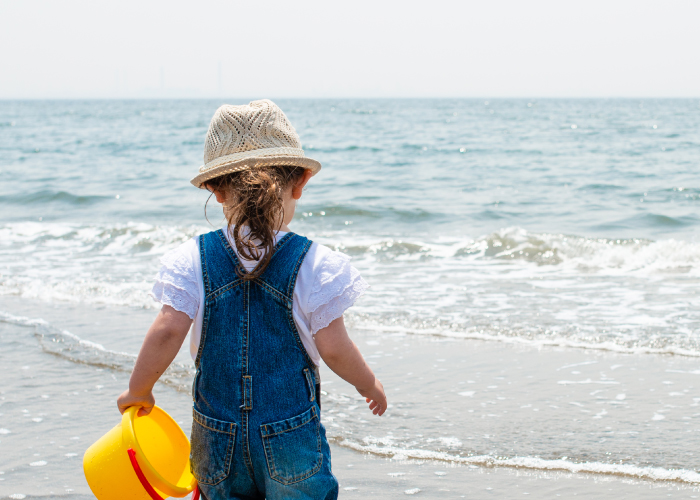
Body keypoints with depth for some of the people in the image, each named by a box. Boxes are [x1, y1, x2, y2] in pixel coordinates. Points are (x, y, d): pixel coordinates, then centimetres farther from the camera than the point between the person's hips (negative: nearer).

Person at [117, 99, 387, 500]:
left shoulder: (192, 261, -7)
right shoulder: (314, 265, -11)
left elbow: (166, 333, -11)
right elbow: (334, 348, -8)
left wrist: (138, 392, 5)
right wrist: (371, 385, 12)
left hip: (217, 437, 2)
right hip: (292, 438, -2)